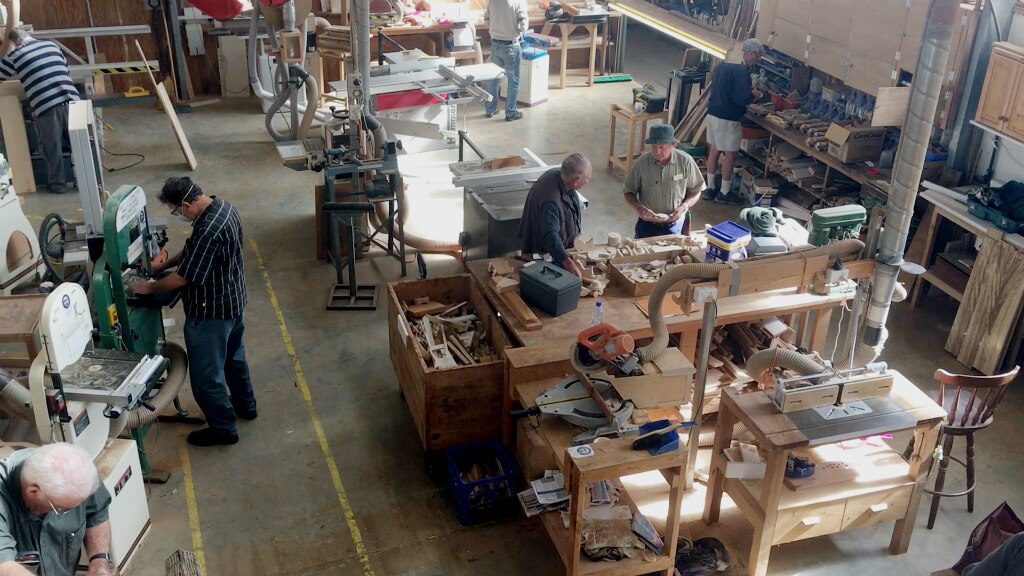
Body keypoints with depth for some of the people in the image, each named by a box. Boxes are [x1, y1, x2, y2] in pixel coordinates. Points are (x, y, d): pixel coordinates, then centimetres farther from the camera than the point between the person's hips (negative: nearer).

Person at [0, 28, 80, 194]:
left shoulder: (14, 55, 3)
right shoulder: (51, 45, 14)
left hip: (46, 106, -3)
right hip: (70, 100, 4)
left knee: (52, 148, 11)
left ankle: (58, 185, 21)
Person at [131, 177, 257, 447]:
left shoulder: (209, 230, -34)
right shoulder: (222, 206, -3)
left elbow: (182, 278, -25)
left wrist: (148, 288, -9)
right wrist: (164, 264, 8)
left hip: (211, 312, -10)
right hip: (232, 300, 10)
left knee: (206, 375, 8)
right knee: (233, 356, 28)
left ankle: (223, 428, 23)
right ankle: (245, 404, 46)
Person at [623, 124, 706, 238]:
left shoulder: (685, 161, -13)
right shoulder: (641, 163, -12)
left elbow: (696, 191, -1)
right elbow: (629, 192, -1)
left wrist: (684, 207, -18)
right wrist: (638, 207, -19)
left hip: (676, 224, 0)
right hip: (648, 223, 1)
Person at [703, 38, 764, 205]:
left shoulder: (722, 65, 9)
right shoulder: (742, 71, -18)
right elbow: (740, 99, -23)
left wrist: (746, 90, 17)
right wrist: (753, 96, -3)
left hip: (712, 114, 8)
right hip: (727, 119, -8)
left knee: (714, 150, 15)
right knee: (730, 154, 4)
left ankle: (710, 188, 22)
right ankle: (724, 193, 12)